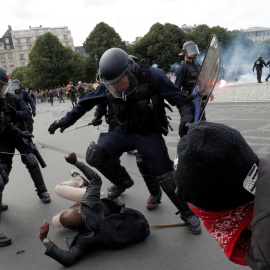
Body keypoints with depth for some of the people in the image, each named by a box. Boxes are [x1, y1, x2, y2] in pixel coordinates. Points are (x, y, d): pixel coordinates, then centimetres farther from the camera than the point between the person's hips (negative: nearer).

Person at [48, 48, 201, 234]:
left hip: (150, 135, -3)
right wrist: (65, 121, 4)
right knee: (95, 156, -17)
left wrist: (187, 120, -37)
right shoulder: (107, 86, -10)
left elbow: (182, 100, -18)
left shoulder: (152, 76, -22)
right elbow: (86, 103, 4)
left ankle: (187, 213, 25)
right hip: (125, 132, 4)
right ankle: (123, 182, 12)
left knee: (168, 179, -3)